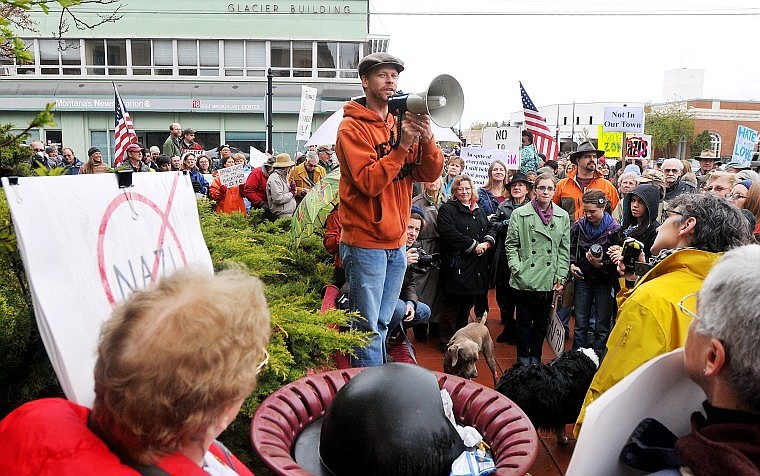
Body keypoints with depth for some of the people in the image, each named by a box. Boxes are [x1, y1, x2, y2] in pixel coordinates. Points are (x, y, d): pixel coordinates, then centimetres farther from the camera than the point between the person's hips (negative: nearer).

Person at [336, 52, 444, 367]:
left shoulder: (402, 123, 12)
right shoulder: (353, 127, -7)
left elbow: (430, 174, 3)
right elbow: (369, 182, -19)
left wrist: (426, 138, -14)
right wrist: (402, 145, -24)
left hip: (396, 242, 7)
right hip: (366, 243, -7)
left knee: (381, 324, 17)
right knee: (368, 328, 0)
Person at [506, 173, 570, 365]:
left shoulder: (562, 216, 5)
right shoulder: (519, 214, -3)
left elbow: (564, 249, 7)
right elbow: (511, 245, -1)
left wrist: (561, 277, 2)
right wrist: (517, 270, -10)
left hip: (549, 281, 3)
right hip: (525, 280, -3)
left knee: (542, 322, 14)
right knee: (524, 322, 8)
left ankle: (536, 357, 30)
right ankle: (523, 358, 23)